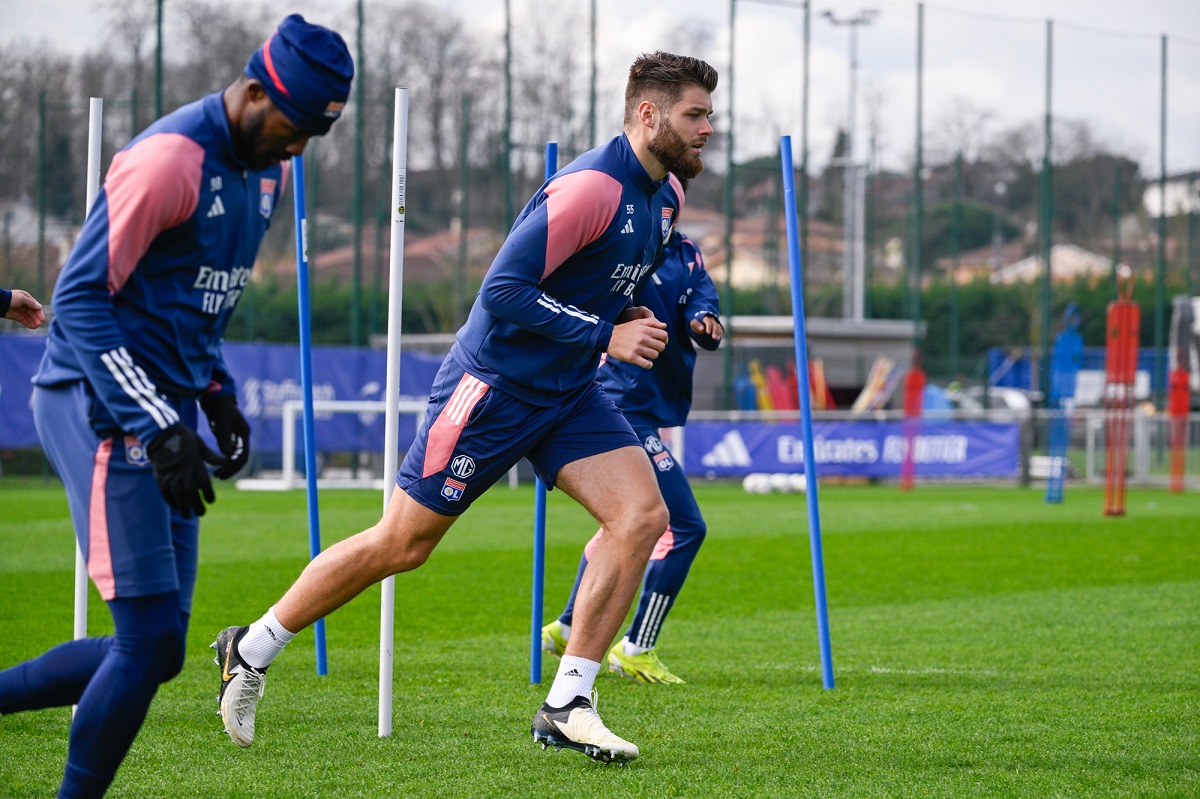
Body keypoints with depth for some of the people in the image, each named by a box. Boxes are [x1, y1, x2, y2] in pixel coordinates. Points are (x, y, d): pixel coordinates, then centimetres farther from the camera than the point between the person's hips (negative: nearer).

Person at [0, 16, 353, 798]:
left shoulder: (263, 170, 12)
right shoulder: (170, 159, -17)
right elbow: (79, 299, -19)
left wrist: (218, 396, 12)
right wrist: (156, 428, -23)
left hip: (163, 416, 9)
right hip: (104, 409, -9)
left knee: (154, 651, 7)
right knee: (150, 642, -12)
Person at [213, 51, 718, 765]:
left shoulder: (667, 195, 7)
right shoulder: (592, 187, -22)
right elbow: (503, 289, -25)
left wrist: (629, 318, 6)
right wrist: (606, 336, -23)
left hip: (569, 393, 8)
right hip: (494, 381, -8)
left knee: (643, 515, -11)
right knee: (403, 544, -1)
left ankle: (567, 705, -7)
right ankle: (252, 650, 17)